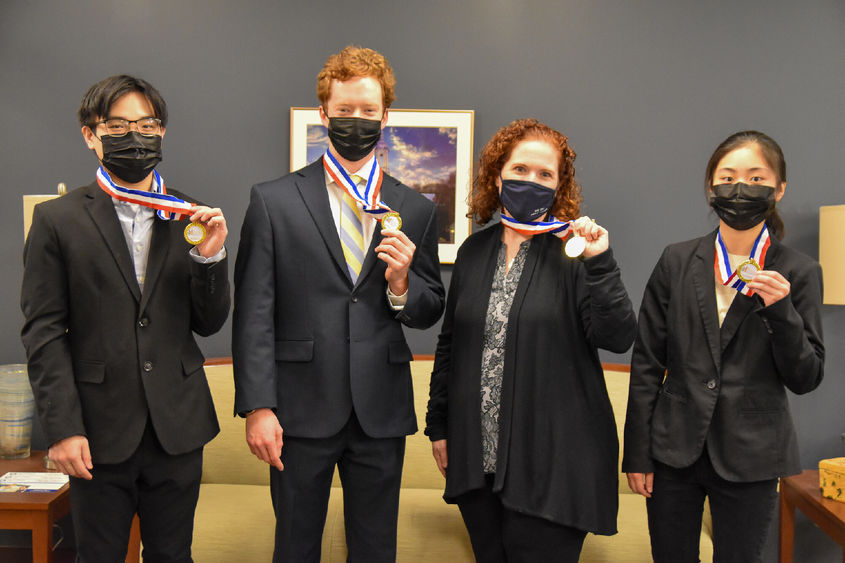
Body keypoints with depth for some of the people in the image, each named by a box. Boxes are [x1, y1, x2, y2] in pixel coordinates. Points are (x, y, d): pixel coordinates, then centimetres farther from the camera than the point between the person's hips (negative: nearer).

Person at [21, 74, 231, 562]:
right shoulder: (57, 220, -1)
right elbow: (43, 333, -4)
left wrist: (210, 257, -11)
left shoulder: (191, 219, 5)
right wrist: (62, 427, -10)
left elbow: (208, 324, 6)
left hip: (177, 429, 2)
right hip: (100, 432, -2)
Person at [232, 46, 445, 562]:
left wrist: (402, 285, -11)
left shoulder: (416, 210, 7)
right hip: (301, 411, -2)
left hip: (381, 415, 2)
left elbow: (430, 312, 11)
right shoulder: (273, 201, 0)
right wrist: (257, 406, -10)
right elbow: (254, 313, -4)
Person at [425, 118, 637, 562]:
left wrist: (599, 263, -22)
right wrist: (437, 424, 14)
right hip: (476, 456, 4)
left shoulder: (574, 251, -4)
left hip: (550, 460, -4)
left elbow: (618, 338, -13)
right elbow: (450, 343, 14)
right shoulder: (474, 251, 8)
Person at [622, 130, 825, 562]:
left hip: (750, 458, -1)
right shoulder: (677, 261, 1)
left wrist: (781, 311, -18)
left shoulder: (799, 273, -2)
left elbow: (806, 379, -2)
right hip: (675, 448, 1)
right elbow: (646, 362, 1)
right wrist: (637, 453, -1)